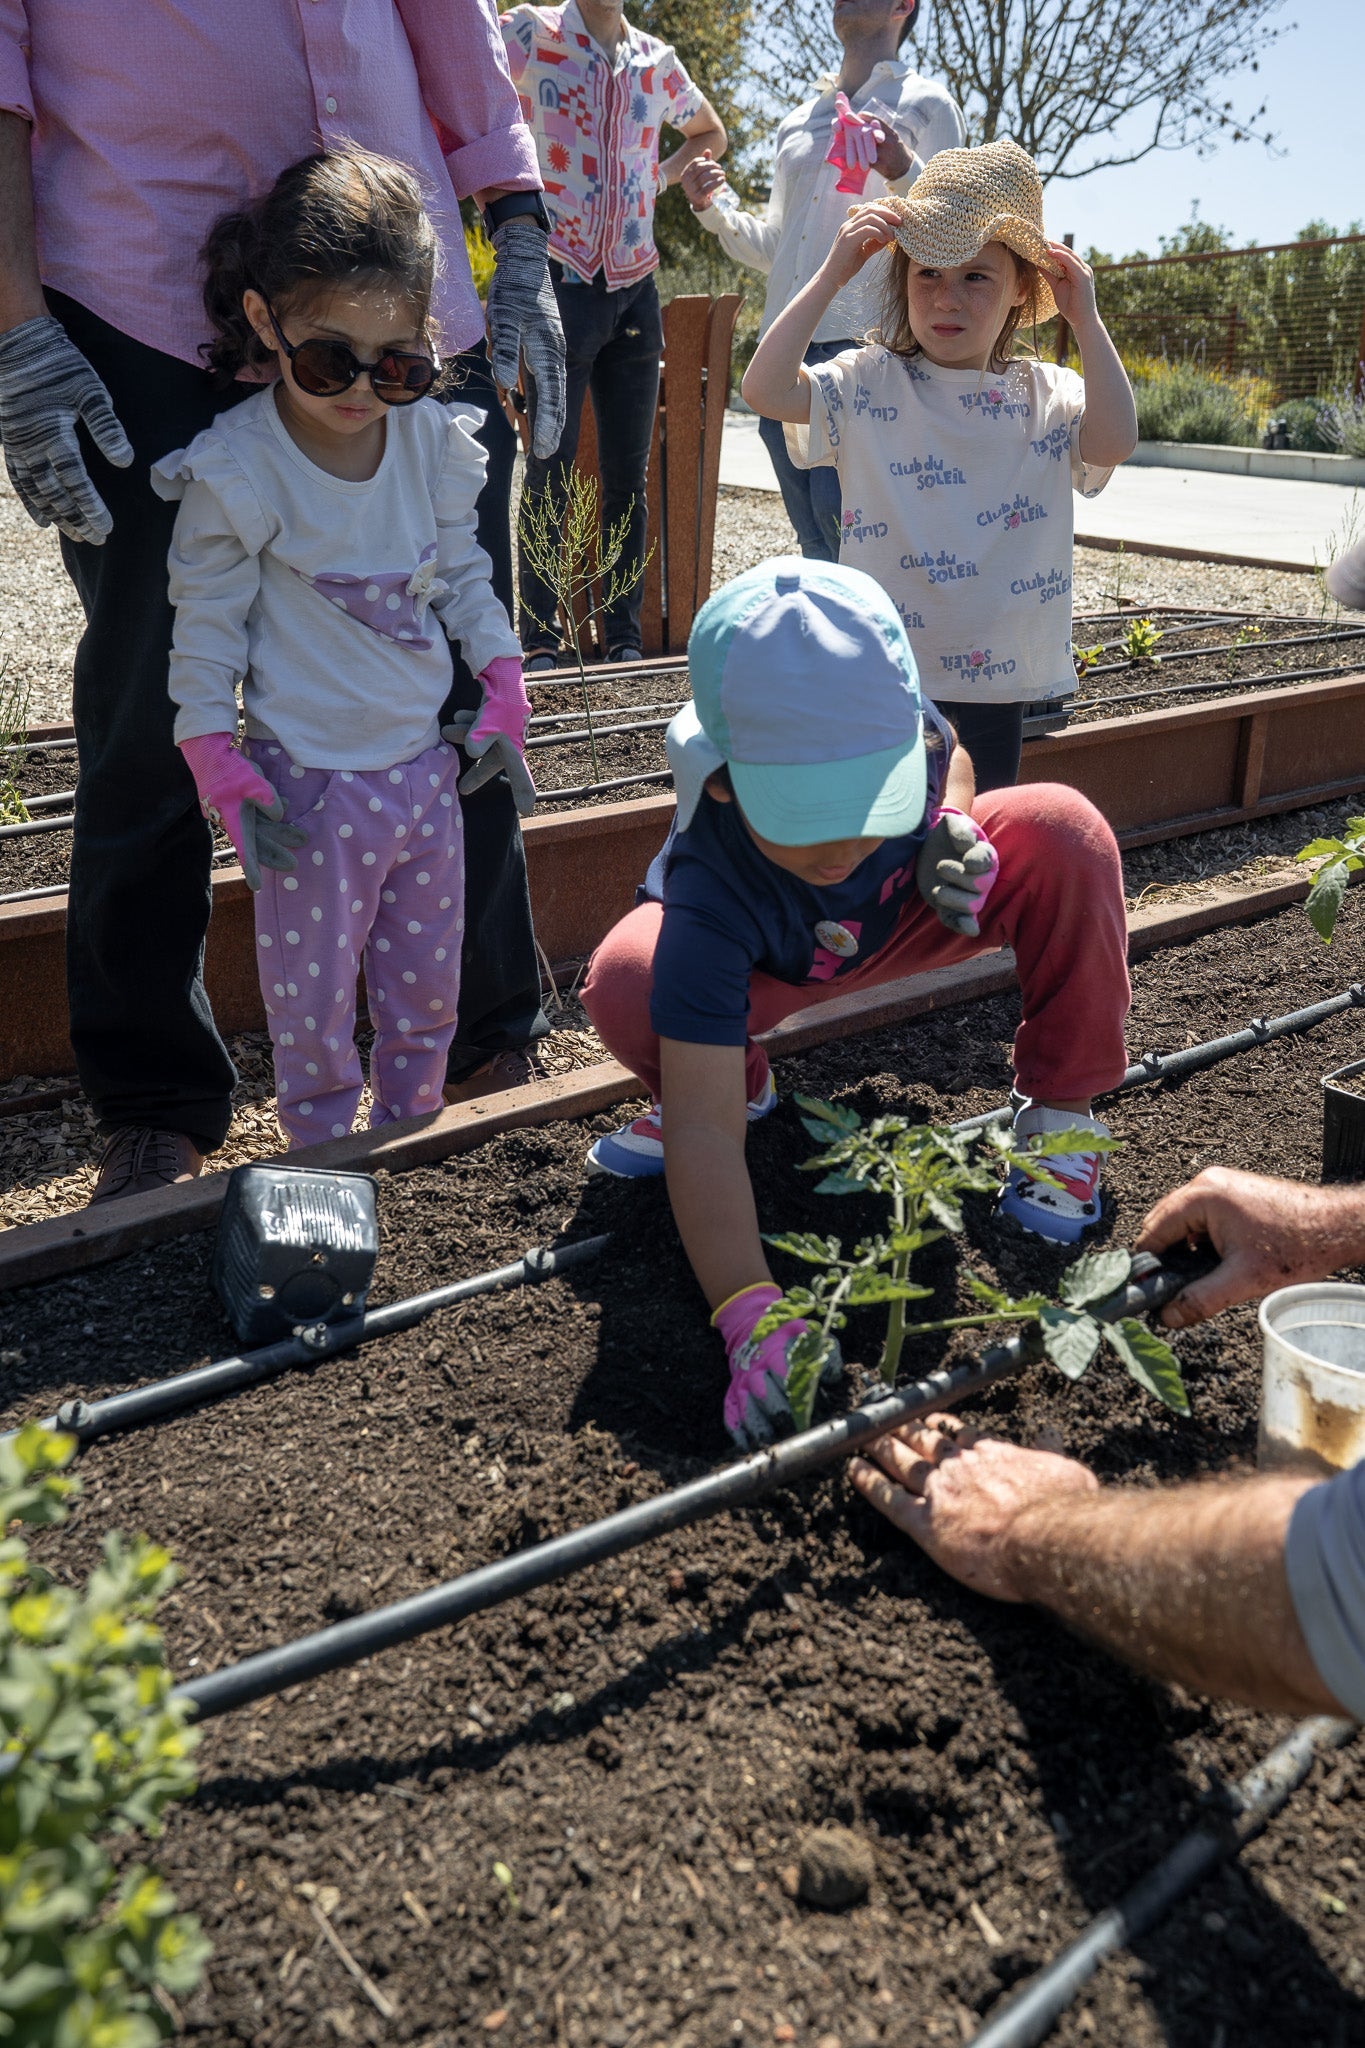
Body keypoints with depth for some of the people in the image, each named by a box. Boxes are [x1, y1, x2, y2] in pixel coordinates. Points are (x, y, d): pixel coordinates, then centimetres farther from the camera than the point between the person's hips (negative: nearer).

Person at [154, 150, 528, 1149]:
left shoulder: (432, 439, -1)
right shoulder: (236, 470, -15)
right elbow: (205, 631, -8)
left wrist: (503, 696, 5)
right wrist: (225, 776, -12)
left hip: (427, 768, 5)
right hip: (311, 788, -5)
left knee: (429, 993, 16)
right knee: (313, 1005, 5)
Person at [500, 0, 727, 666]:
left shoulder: (657, 60, 13)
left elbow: (710, 132, 31)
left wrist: (658, 179, 14)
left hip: (634, 289, 4)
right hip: (563, 281, -4)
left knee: (629, 476, 5)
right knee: (550, 469, -4)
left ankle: (624, 642, 11)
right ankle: (540, 645, 1)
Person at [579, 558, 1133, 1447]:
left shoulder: (897, 732, -32)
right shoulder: (712, 900, -42)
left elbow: (953, 759, -2)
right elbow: (702, 1132, -46)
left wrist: (955, 833, -26)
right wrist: (750, 1313, -58)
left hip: (913, 912, 3)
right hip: (768, 969, -3)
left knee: (1063, 829, -27)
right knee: (625, 985, -37)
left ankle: (1062, 1108, -6)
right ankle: (747, 1084, 1)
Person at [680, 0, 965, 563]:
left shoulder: (926, 105, 8)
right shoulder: (798, 121, 25)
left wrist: (903, 170, -18)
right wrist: (714, 206, 11)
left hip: (864, 344, -6)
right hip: (785, 348, 6)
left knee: (844, 527, -17)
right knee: (813, 541, 4)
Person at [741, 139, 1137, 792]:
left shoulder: (1046, 396, 3)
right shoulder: (868, 383, -1)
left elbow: (1114, 442, -14)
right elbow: (764, 387, -15)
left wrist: (1086, 320, -11)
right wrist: (832, 274, -14)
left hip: (996, 680, 2)